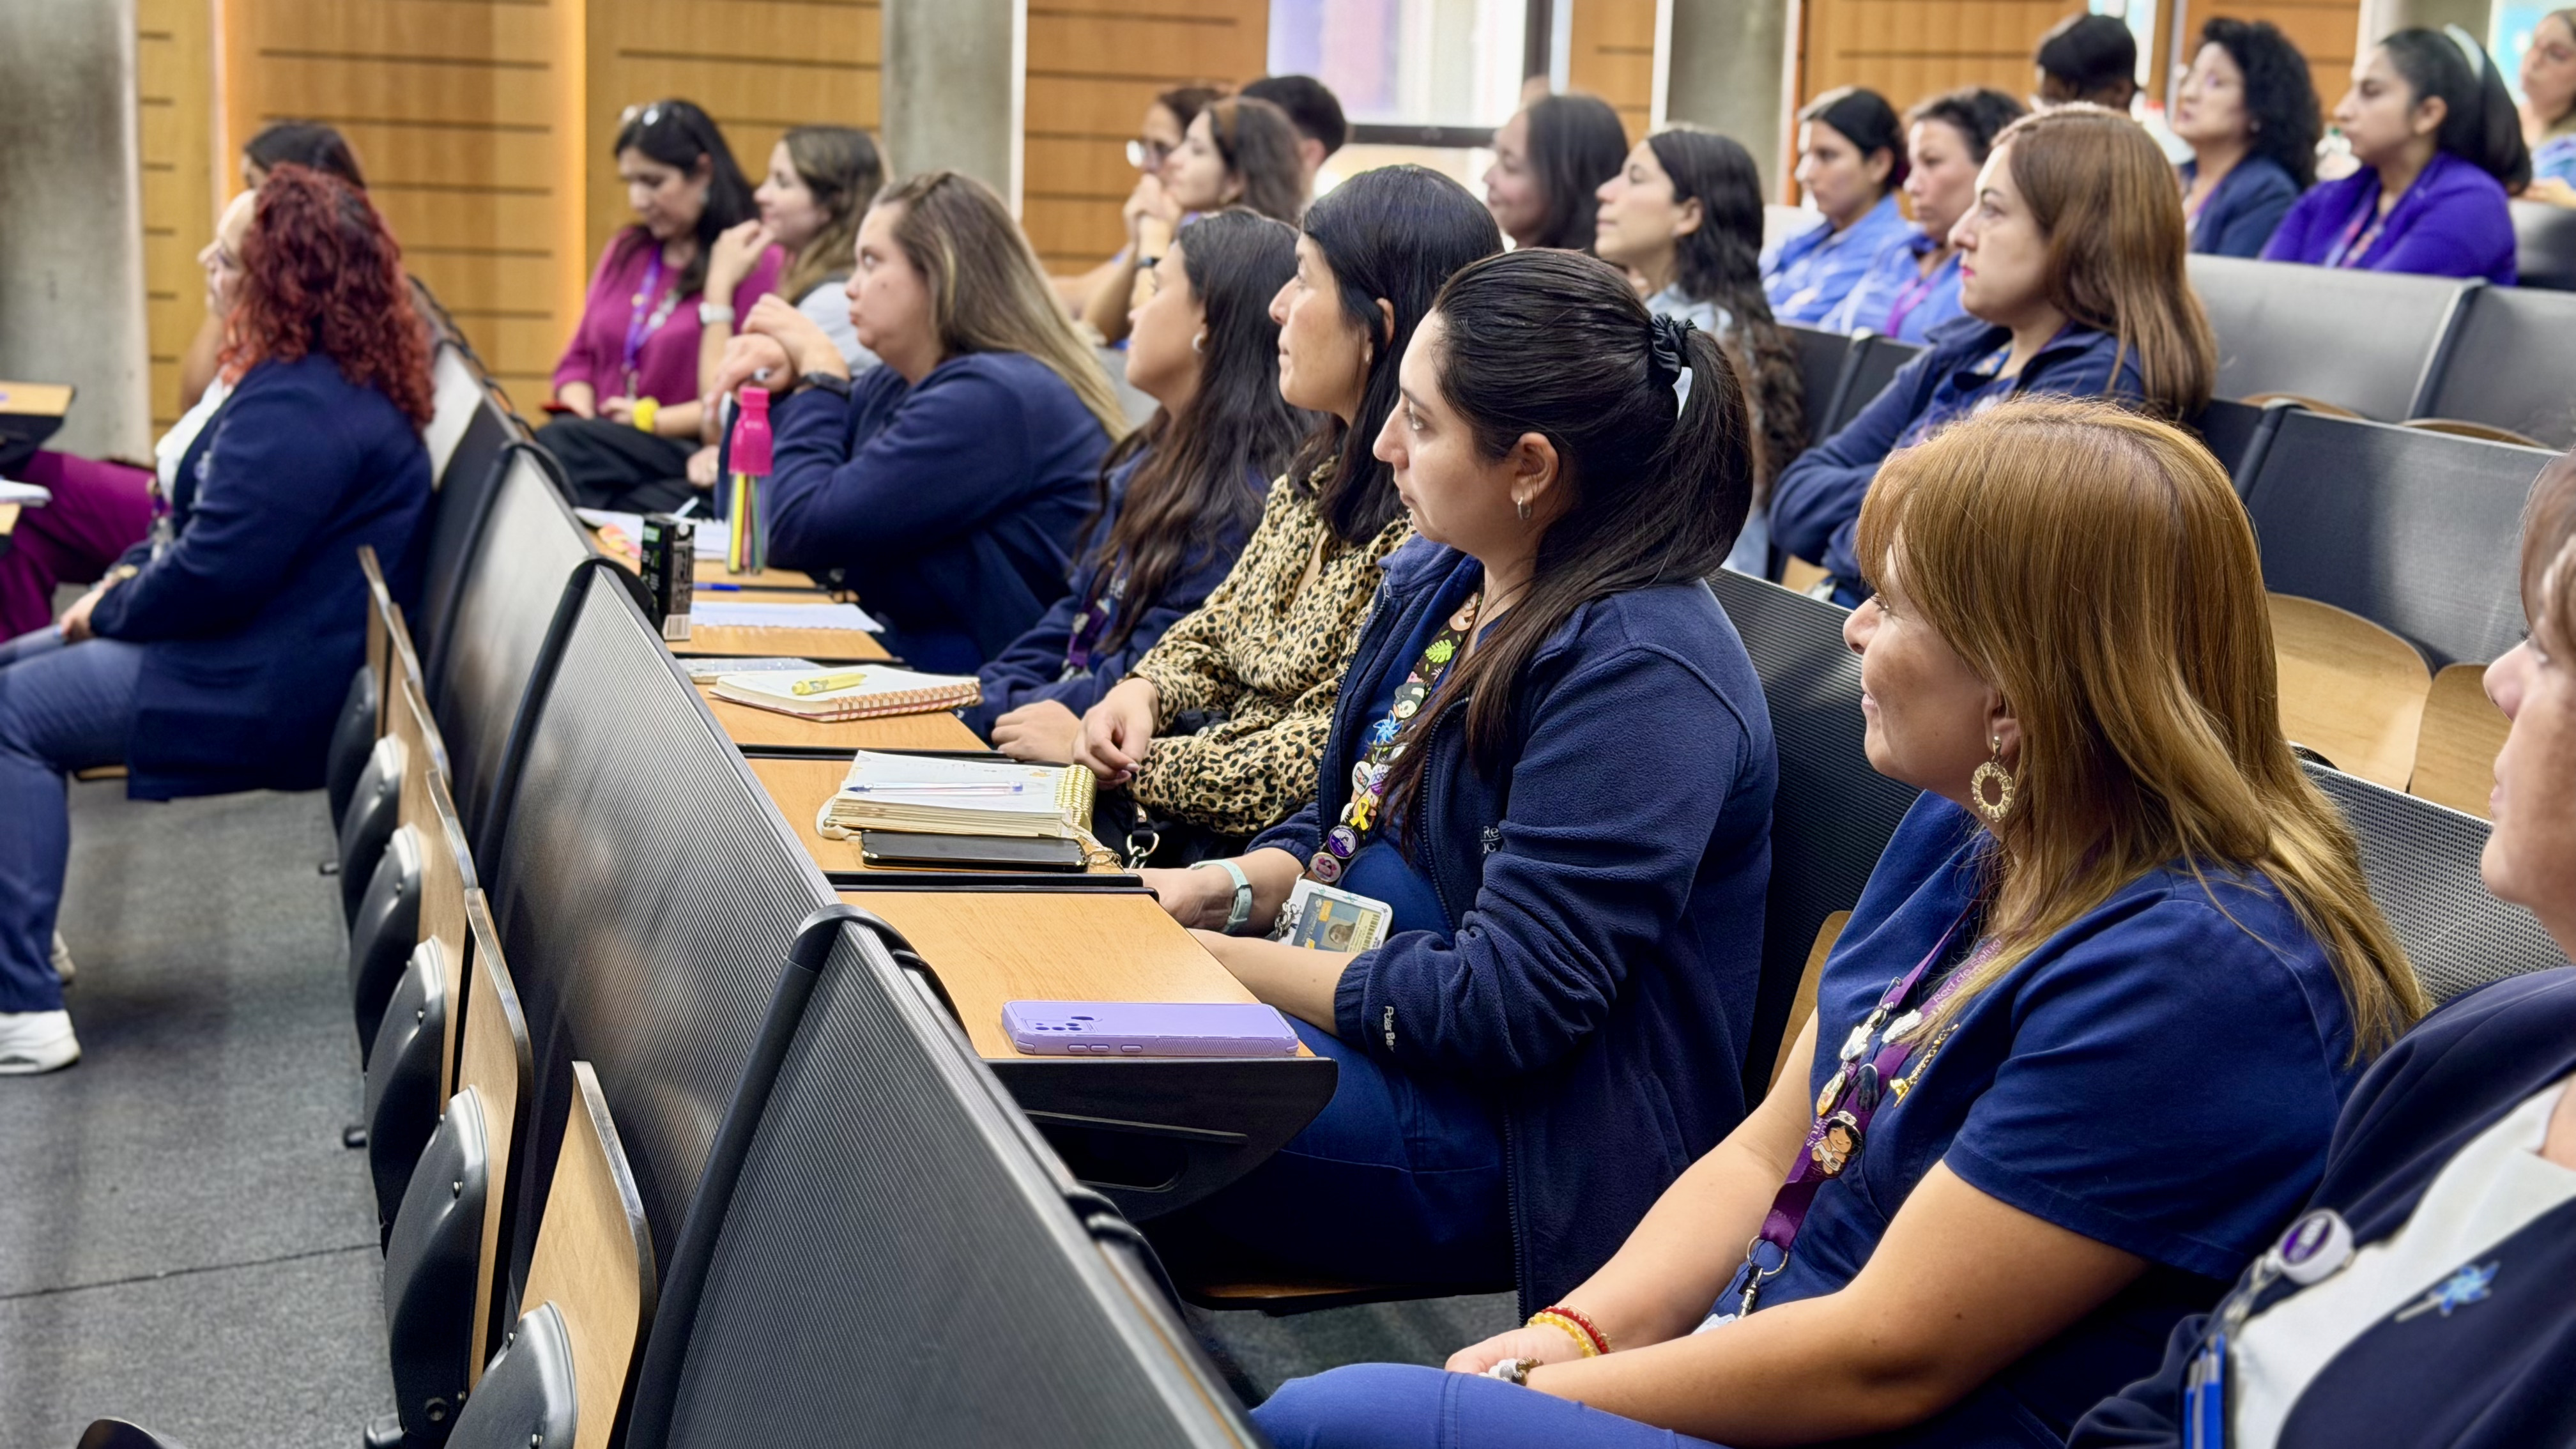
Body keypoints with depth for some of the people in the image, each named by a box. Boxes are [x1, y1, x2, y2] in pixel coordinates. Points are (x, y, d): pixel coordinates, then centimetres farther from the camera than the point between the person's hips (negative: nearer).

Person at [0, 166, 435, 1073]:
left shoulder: (303, 404, -24)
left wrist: (110, 611, -9)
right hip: (269, 650, 11)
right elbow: (216, 524, 21)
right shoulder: (338, 382, 11)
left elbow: (217, 569, -27)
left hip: (269, 695, -11)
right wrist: (133, 575, 6)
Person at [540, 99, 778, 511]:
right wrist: (584, 418, 1)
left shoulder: (756, 263, -1)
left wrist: (653, 419, -11)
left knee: (555, 444, -32)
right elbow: (577, 361, 22)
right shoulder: (625, 253, 22)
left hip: (693, 462, -6)